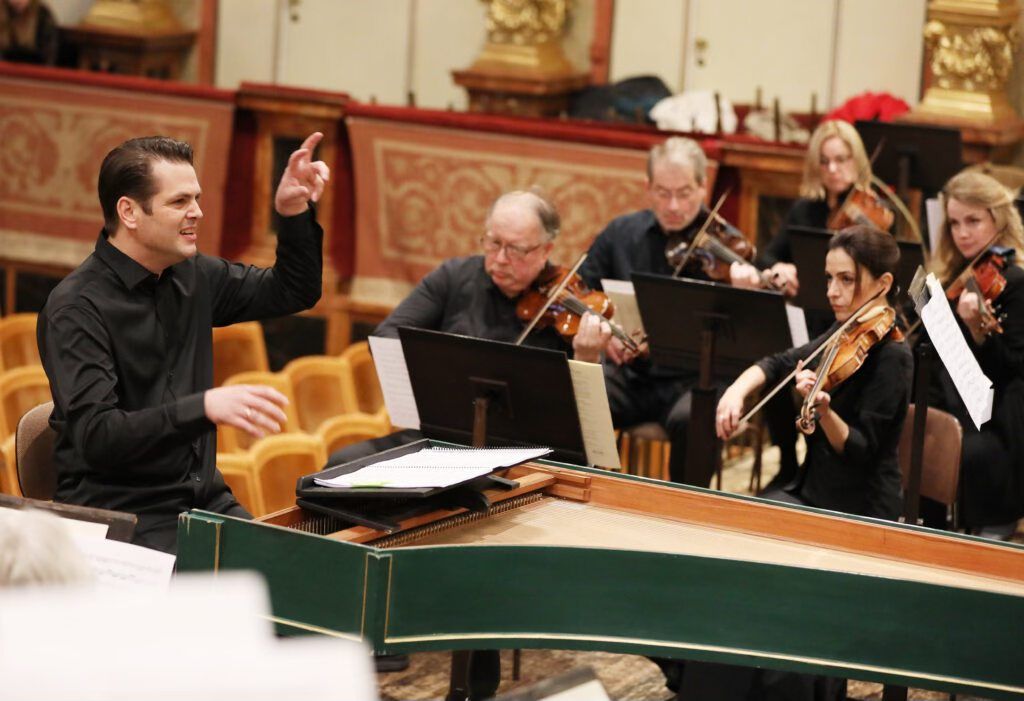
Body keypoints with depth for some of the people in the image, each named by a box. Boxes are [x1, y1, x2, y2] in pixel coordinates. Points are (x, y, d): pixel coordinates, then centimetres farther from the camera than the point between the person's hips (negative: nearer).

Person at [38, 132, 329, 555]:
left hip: (204, 497, 6)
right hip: (120, 513, -6)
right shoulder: (75, 308, -12)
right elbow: (96, 437, -22)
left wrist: (294, 214, 6)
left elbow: (294, 293, 23)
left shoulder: (193, 276, 9)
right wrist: (205, 407, -34)